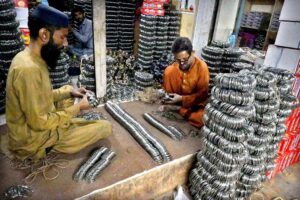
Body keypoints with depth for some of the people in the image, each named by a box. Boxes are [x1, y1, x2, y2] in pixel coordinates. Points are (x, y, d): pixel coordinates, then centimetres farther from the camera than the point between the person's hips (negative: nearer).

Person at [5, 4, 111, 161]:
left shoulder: (27, 57, 0)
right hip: (36, 138, -9)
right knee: (105, 127, -10)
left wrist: (69, 92, 2)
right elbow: (40, 123, -28)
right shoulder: (29, 69, -31)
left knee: (67, 89, 25)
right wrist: (77, 108, -17)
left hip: (38, 121, 9)